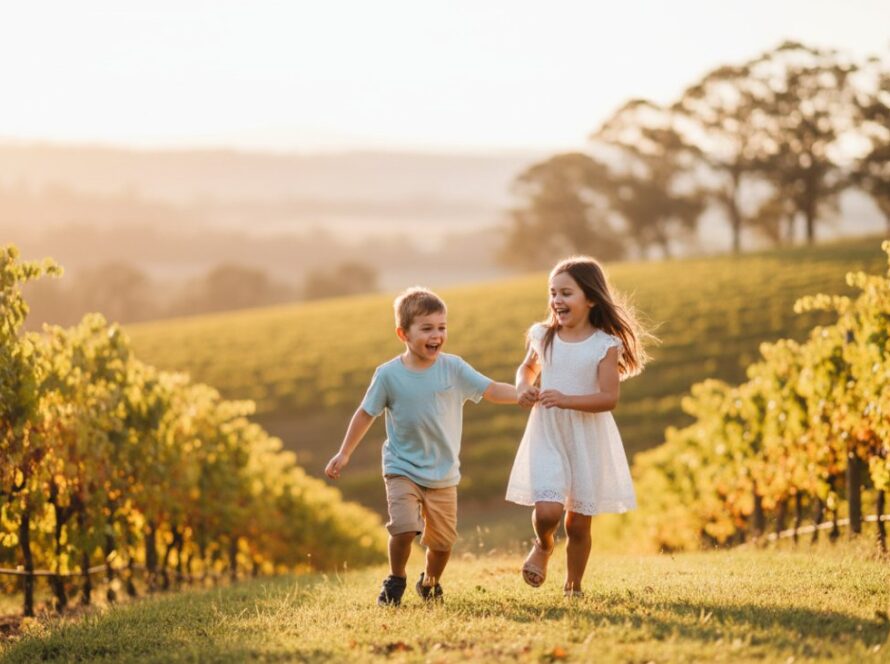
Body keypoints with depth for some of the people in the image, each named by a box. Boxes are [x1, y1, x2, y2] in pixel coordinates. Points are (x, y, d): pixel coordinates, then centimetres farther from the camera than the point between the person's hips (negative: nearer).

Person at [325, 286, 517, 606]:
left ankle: (430, 583, 38)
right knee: (404, 528, -21)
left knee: (442, 541, 6)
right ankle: (396, 581, 8)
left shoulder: (453, 368, -7)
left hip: (443, 474, 2)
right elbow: (366, 414, 2)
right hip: (403, 470, -2)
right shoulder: (388, 374, -9)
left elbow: (492, 390, -8)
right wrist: (344, 454, 4)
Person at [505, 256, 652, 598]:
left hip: (588, 439, -1)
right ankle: (543, 546, 19)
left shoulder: (605, 345, -9)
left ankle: (573, 587, 26)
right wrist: (523, 388, -1)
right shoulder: (542, 336, 1)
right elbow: (526, 368, 21)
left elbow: (609, 398, -15)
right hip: (547, 435, 1)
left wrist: (566, 400, -27)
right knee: (547, 511, -16)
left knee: (578, 522, 5)